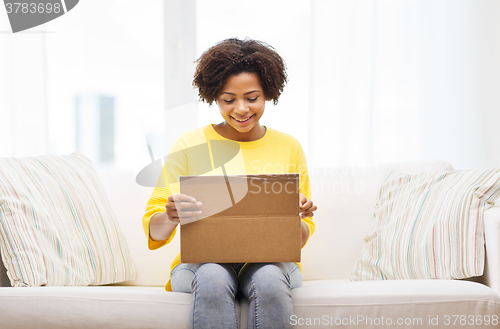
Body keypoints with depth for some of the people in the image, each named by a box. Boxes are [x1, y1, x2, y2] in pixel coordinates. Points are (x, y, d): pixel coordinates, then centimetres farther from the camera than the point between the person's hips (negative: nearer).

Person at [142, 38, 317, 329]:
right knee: (213, 279, -35)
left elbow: (300, 238, 11)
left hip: (270, 260, 1)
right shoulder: (190, 145, 4)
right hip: (203, 260, -1)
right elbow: (153, 229, 0)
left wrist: (298, 219, -13)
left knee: (270, 280, -34)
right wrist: (170, 218, -24)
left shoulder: (289, 148, 9)